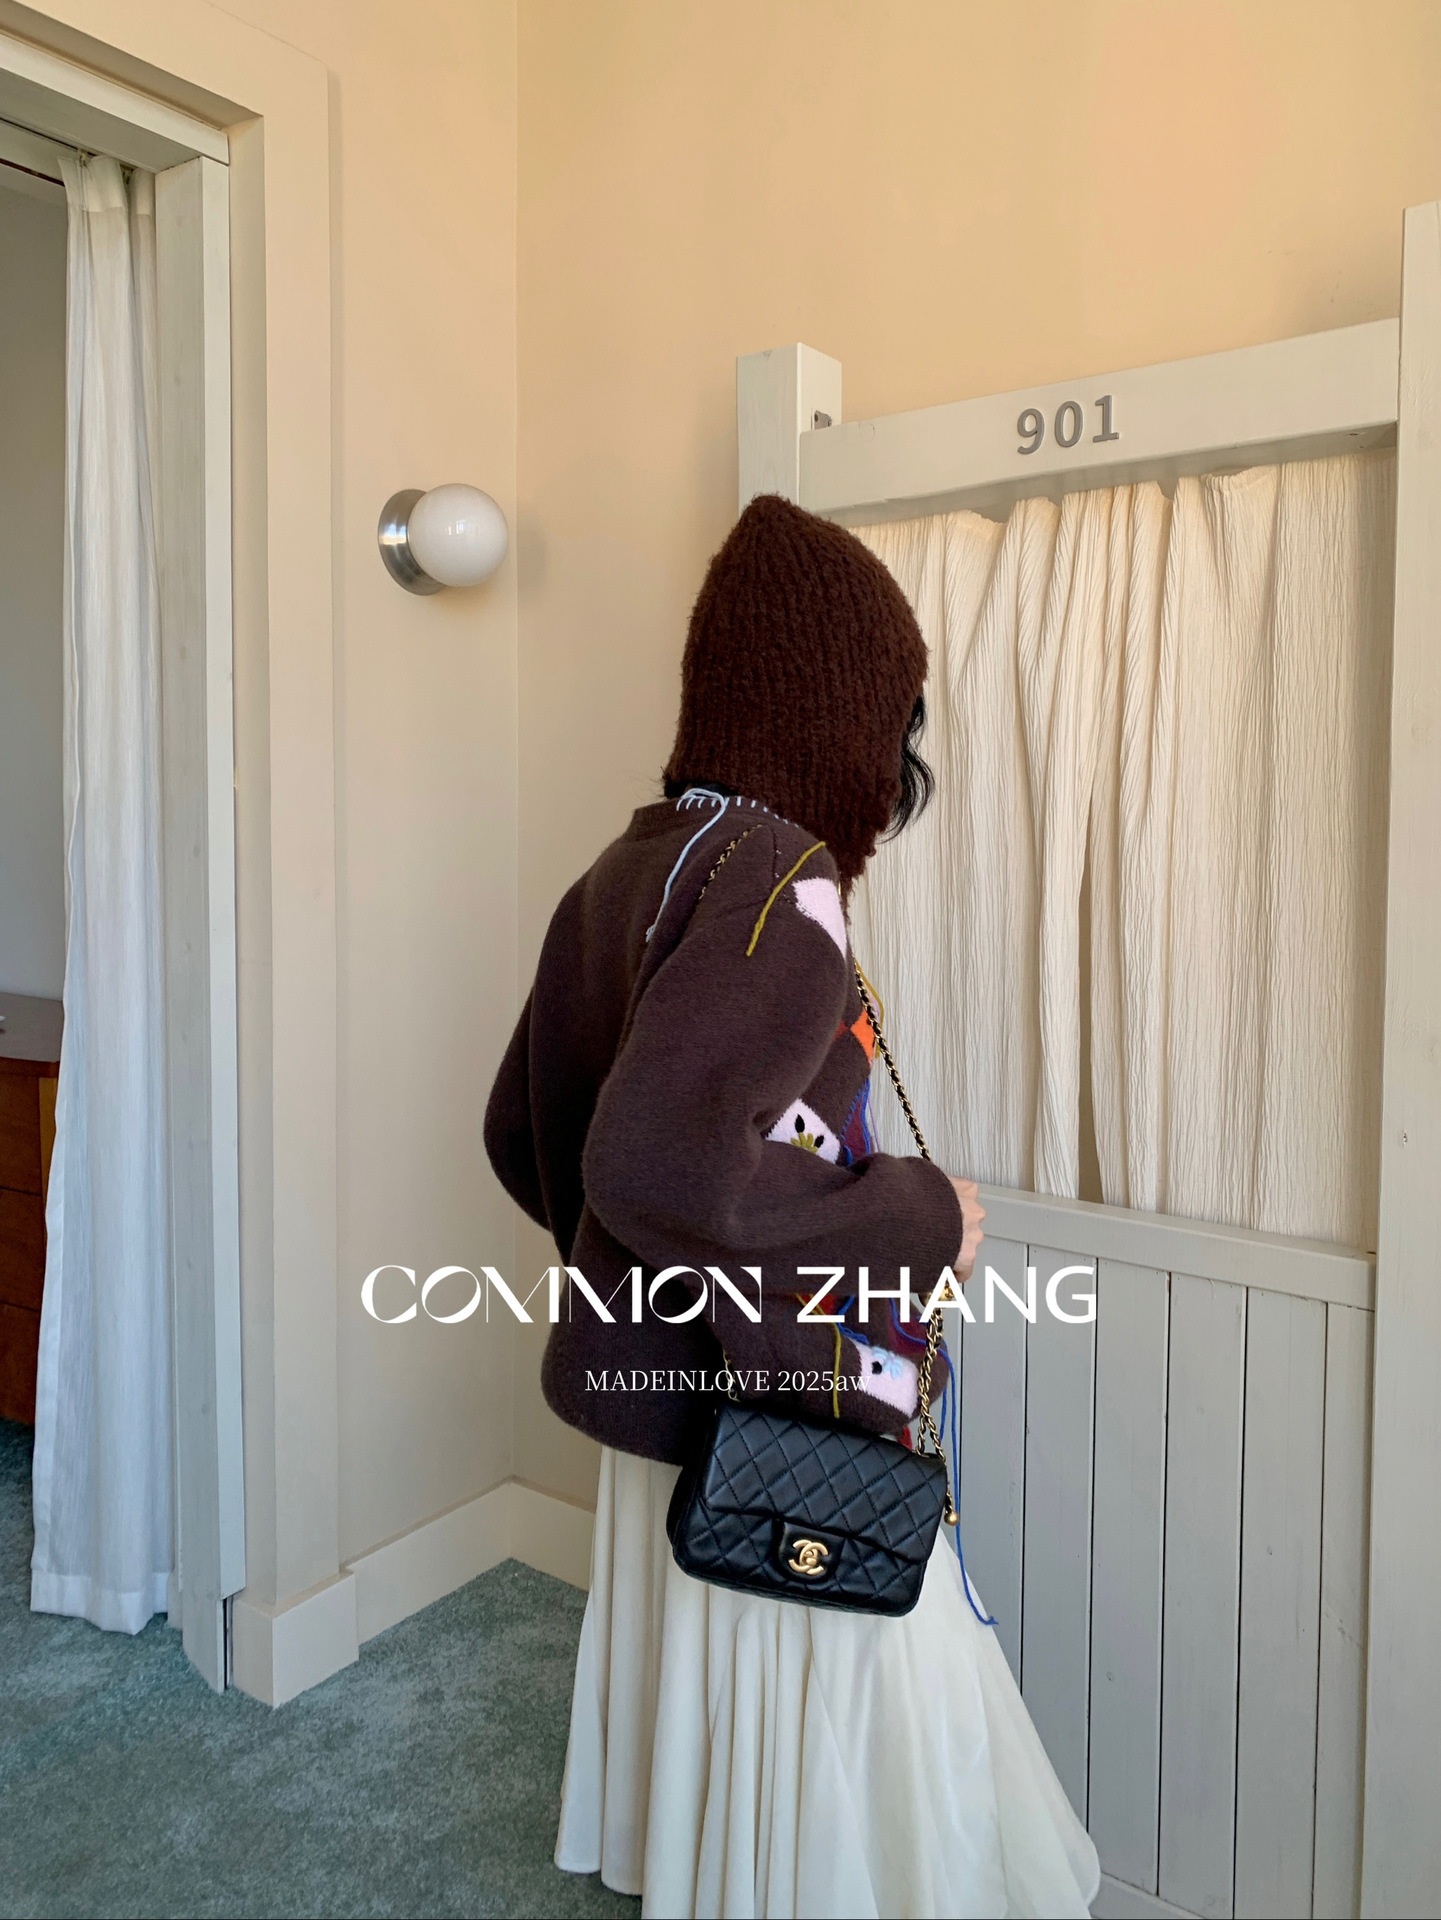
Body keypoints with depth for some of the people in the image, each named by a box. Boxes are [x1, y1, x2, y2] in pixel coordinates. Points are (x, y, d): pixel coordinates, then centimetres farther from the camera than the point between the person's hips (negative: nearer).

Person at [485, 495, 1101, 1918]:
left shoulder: (627, 868, 5)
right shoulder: (775, 883, -22)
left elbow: (522, 1132, 10)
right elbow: (655, 1162, -33)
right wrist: (919, 1218, -21)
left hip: (655, 1389, 9)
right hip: (776, 1424, -8)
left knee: (701, 1717, 26)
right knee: (843, 1760, 11)